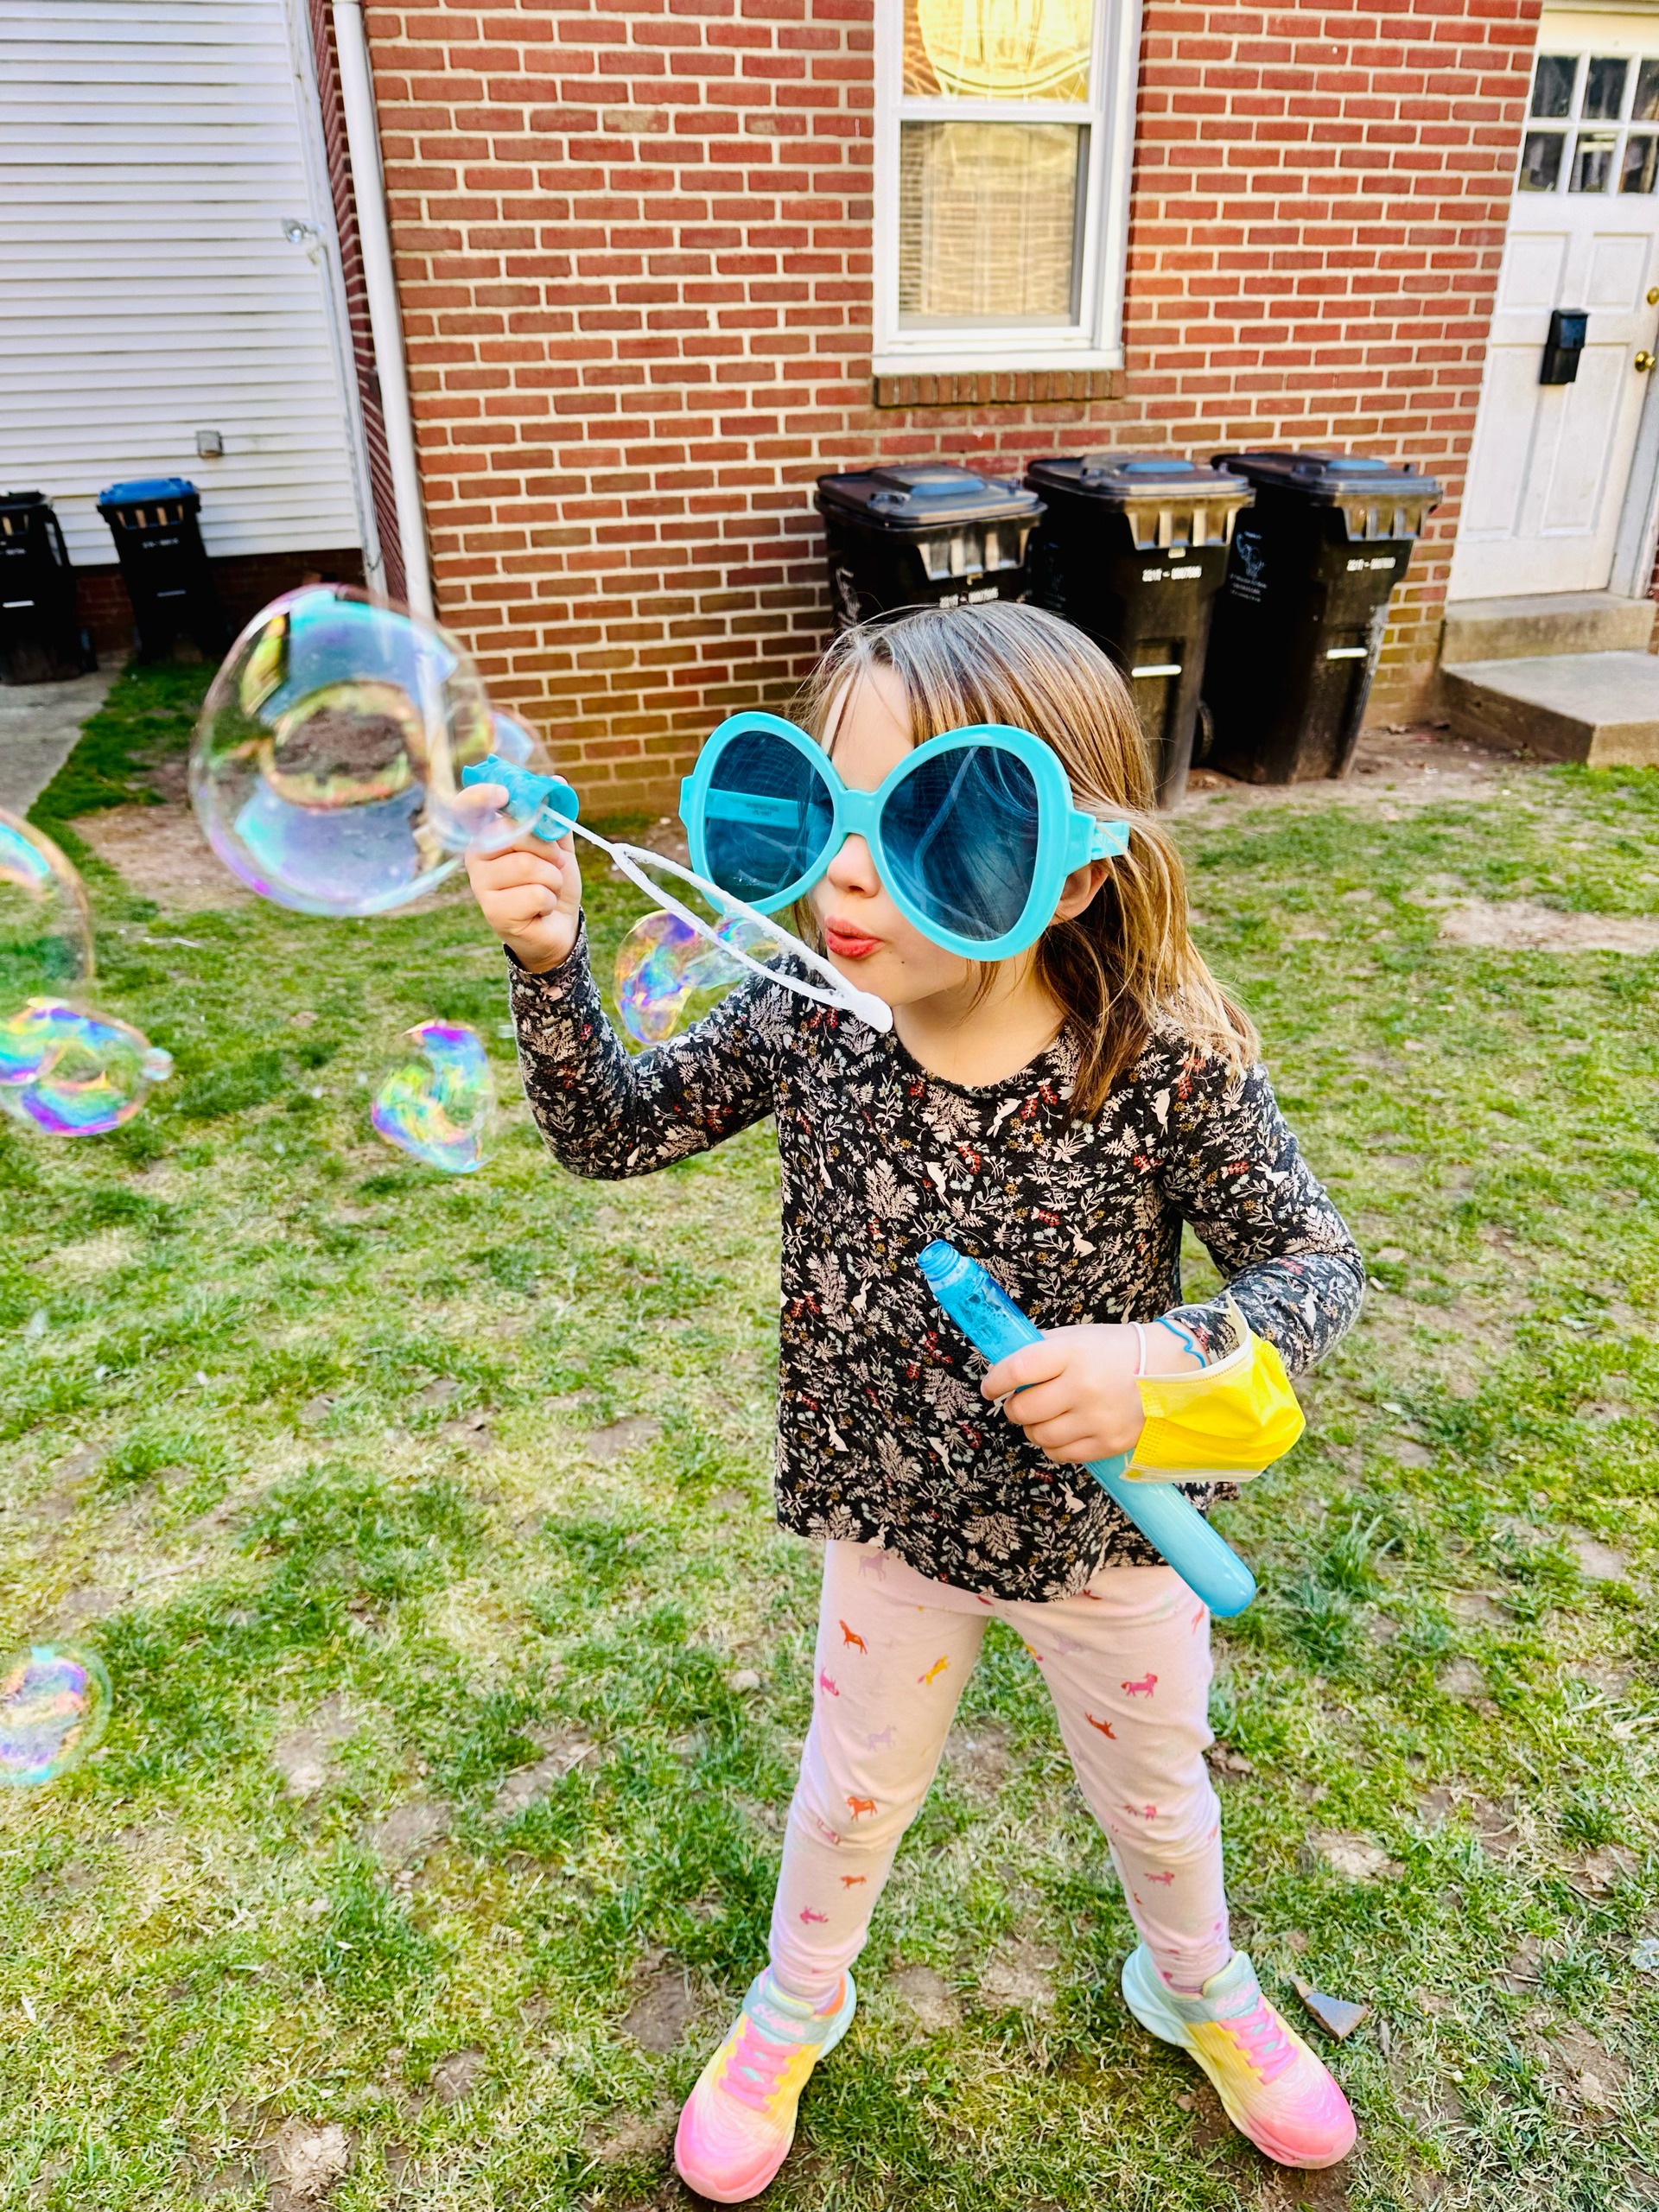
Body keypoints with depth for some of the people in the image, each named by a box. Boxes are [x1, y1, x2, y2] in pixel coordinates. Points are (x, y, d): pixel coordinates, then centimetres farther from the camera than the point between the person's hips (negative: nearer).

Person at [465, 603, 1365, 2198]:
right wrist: (549, 966, -22)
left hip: (1109, 1533, -1)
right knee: (851, 1793, 26)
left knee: (1153, 1795, 28)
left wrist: (1171, 1353, -36)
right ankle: (796, 2005, 59)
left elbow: (1316, 1263, -16)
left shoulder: (1169, 1070, -28)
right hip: (890, 1526, 2)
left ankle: (1196, 1986, 63)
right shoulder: (802, 1027, -20)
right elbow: (609, 1132, -6)